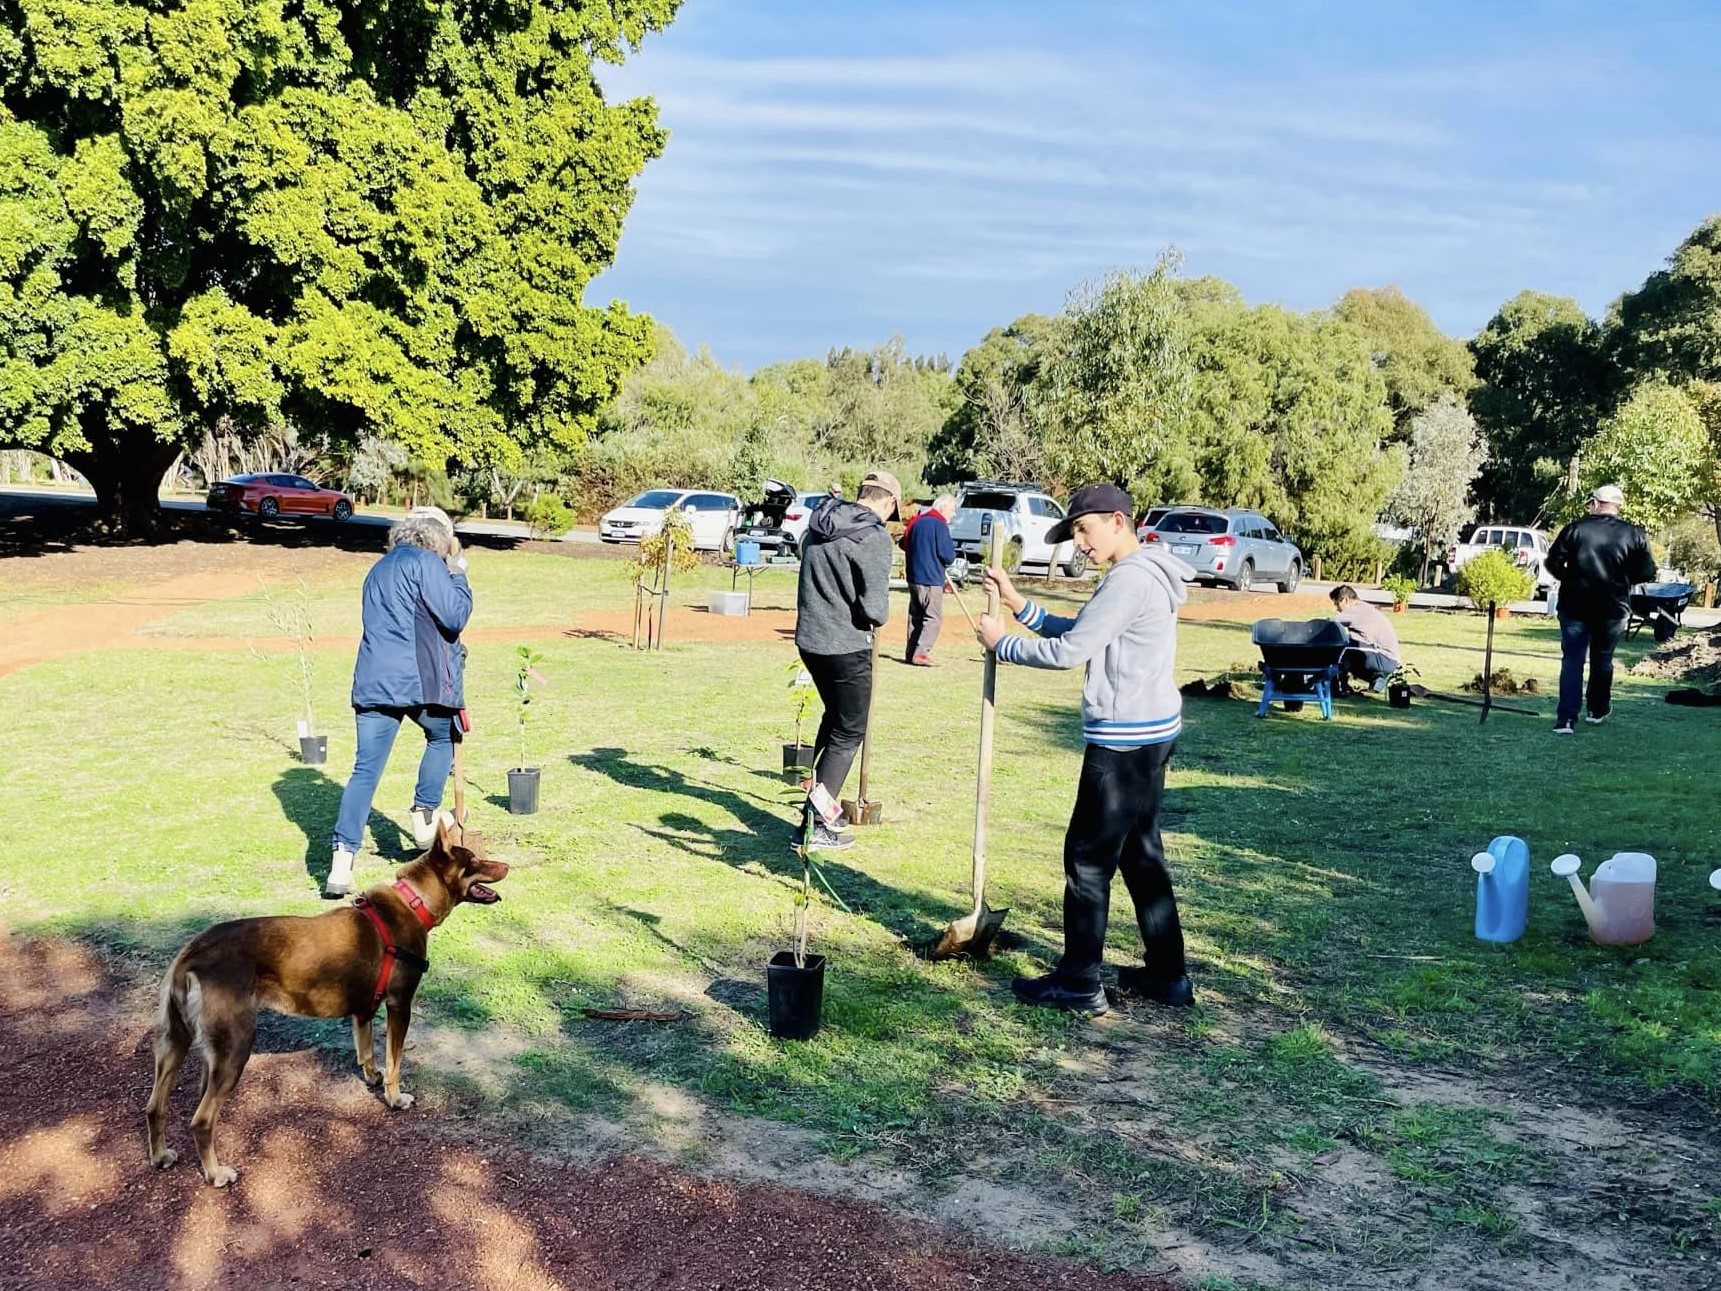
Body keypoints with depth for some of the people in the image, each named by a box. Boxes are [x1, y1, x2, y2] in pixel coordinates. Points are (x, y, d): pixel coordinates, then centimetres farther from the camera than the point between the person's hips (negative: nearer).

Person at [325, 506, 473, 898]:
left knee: (365, 771, 1)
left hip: (373, 684, 6)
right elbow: (454, 616, -8)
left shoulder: (379, 569, 24)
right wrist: (458, 574, 7)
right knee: (442, 738, 25)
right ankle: (425, 818, 25)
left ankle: (342, 861, -9)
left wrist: (450, 648, 33)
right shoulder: (425, 562, -2)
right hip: (420, 682, -6)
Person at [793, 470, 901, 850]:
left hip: (809, 640, 7)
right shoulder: (874, 537, -17)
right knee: (848, 734, 5)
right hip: (847, 647, -7)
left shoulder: (818, 527, 7)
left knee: (834, 718, 27)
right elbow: (875, 608, -21)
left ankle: (819, 802, 35)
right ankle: (813, 827, 1)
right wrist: (878, 617, 1)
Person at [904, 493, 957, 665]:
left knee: (915, 616, 13)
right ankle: (921, 653, -13)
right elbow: (948, 555, -17)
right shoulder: (939, 525, -13)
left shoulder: (917, 521, 12)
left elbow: (905, 545, 21)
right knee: (933, 617, -4)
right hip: (931, 579, -8)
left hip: (913, 577, 8)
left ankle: (911, 653, 14)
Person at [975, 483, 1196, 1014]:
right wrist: (1018, 604, 9)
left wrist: (1002, 644, -5)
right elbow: (1076, 632, 17)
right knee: (1140, 854, 16)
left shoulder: (1129, 579, -17)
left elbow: (1068, 651, -18)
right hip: (1151, 733, 10)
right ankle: (1166, 973, 22)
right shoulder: (1144, 574, 15)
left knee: (1089, 857, -2)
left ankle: (1079, 983, 5)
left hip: (1124, 741, -10)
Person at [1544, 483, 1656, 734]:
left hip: (1574, 607, -1)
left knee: (1572, 660, 0)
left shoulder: (1575, 529, -6)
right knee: (1603, 660, 19)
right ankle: (1597, 711, 31)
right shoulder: (1634, 534, -3)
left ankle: (1566, 719, -11)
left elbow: (1553, 562, -8)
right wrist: (1623, 579, 15)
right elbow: (1647, 572, -2)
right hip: (1613, 609, 1)